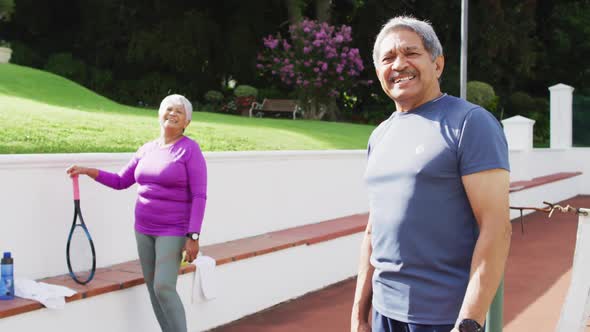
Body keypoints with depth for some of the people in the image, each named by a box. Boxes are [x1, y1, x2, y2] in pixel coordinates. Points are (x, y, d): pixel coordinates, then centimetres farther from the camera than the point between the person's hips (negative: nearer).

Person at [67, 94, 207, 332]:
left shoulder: (190, 150, -11)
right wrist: (88, 171, 2)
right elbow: (121, 181, 14)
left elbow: (199, 196, -14)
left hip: (174, 232, -6)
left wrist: (193, 237, -19)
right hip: (144, 230, 7)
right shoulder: (147, 150, 8)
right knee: (153, 287, 10)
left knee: (164, 287, -14)